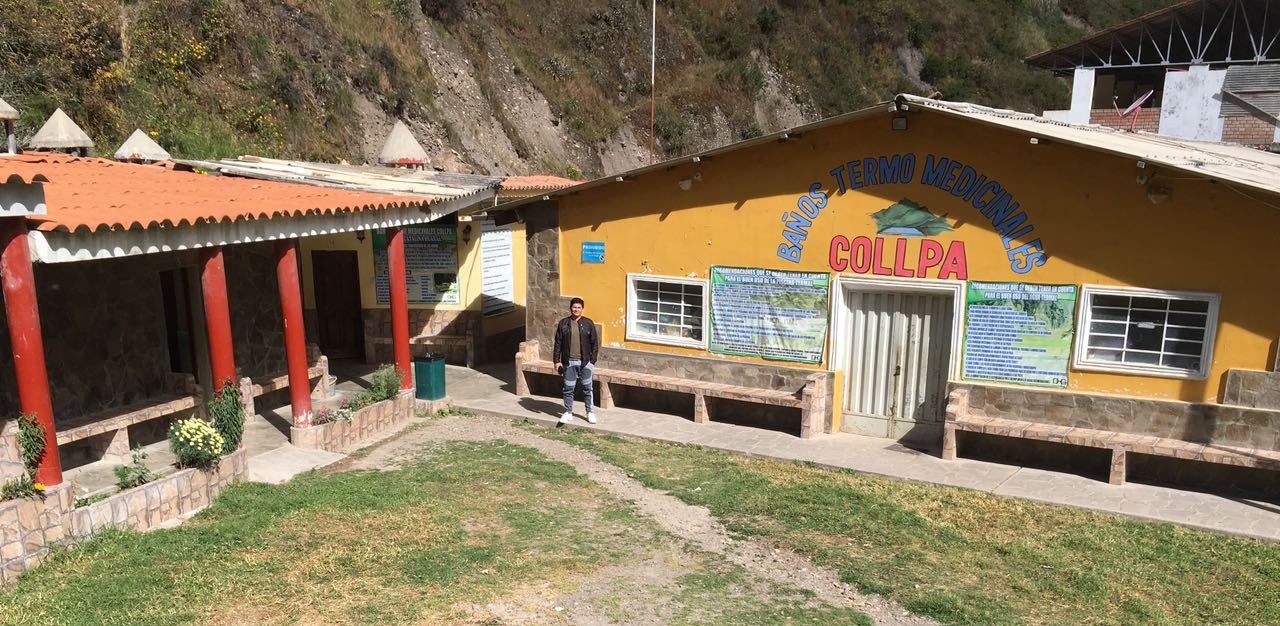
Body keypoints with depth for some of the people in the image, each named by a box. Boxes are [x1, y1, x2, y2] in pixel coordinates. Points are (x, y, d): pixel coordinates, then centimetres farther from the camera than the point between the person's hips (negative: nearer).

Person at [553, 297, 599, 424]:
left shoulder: (588, 323, 0)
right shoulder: (563, 323, 2)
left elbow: (594, 343, 2)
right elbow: (558, 343, 4)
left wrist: (593, 360, -2)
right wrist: (557, 361, 0)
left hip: (585, 362, -1)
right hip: (569, 362, 1)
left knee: (587, 388, 5)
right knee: (568, 389, 7)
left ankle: (590, 412, 18)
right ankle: (568, 412, 19)